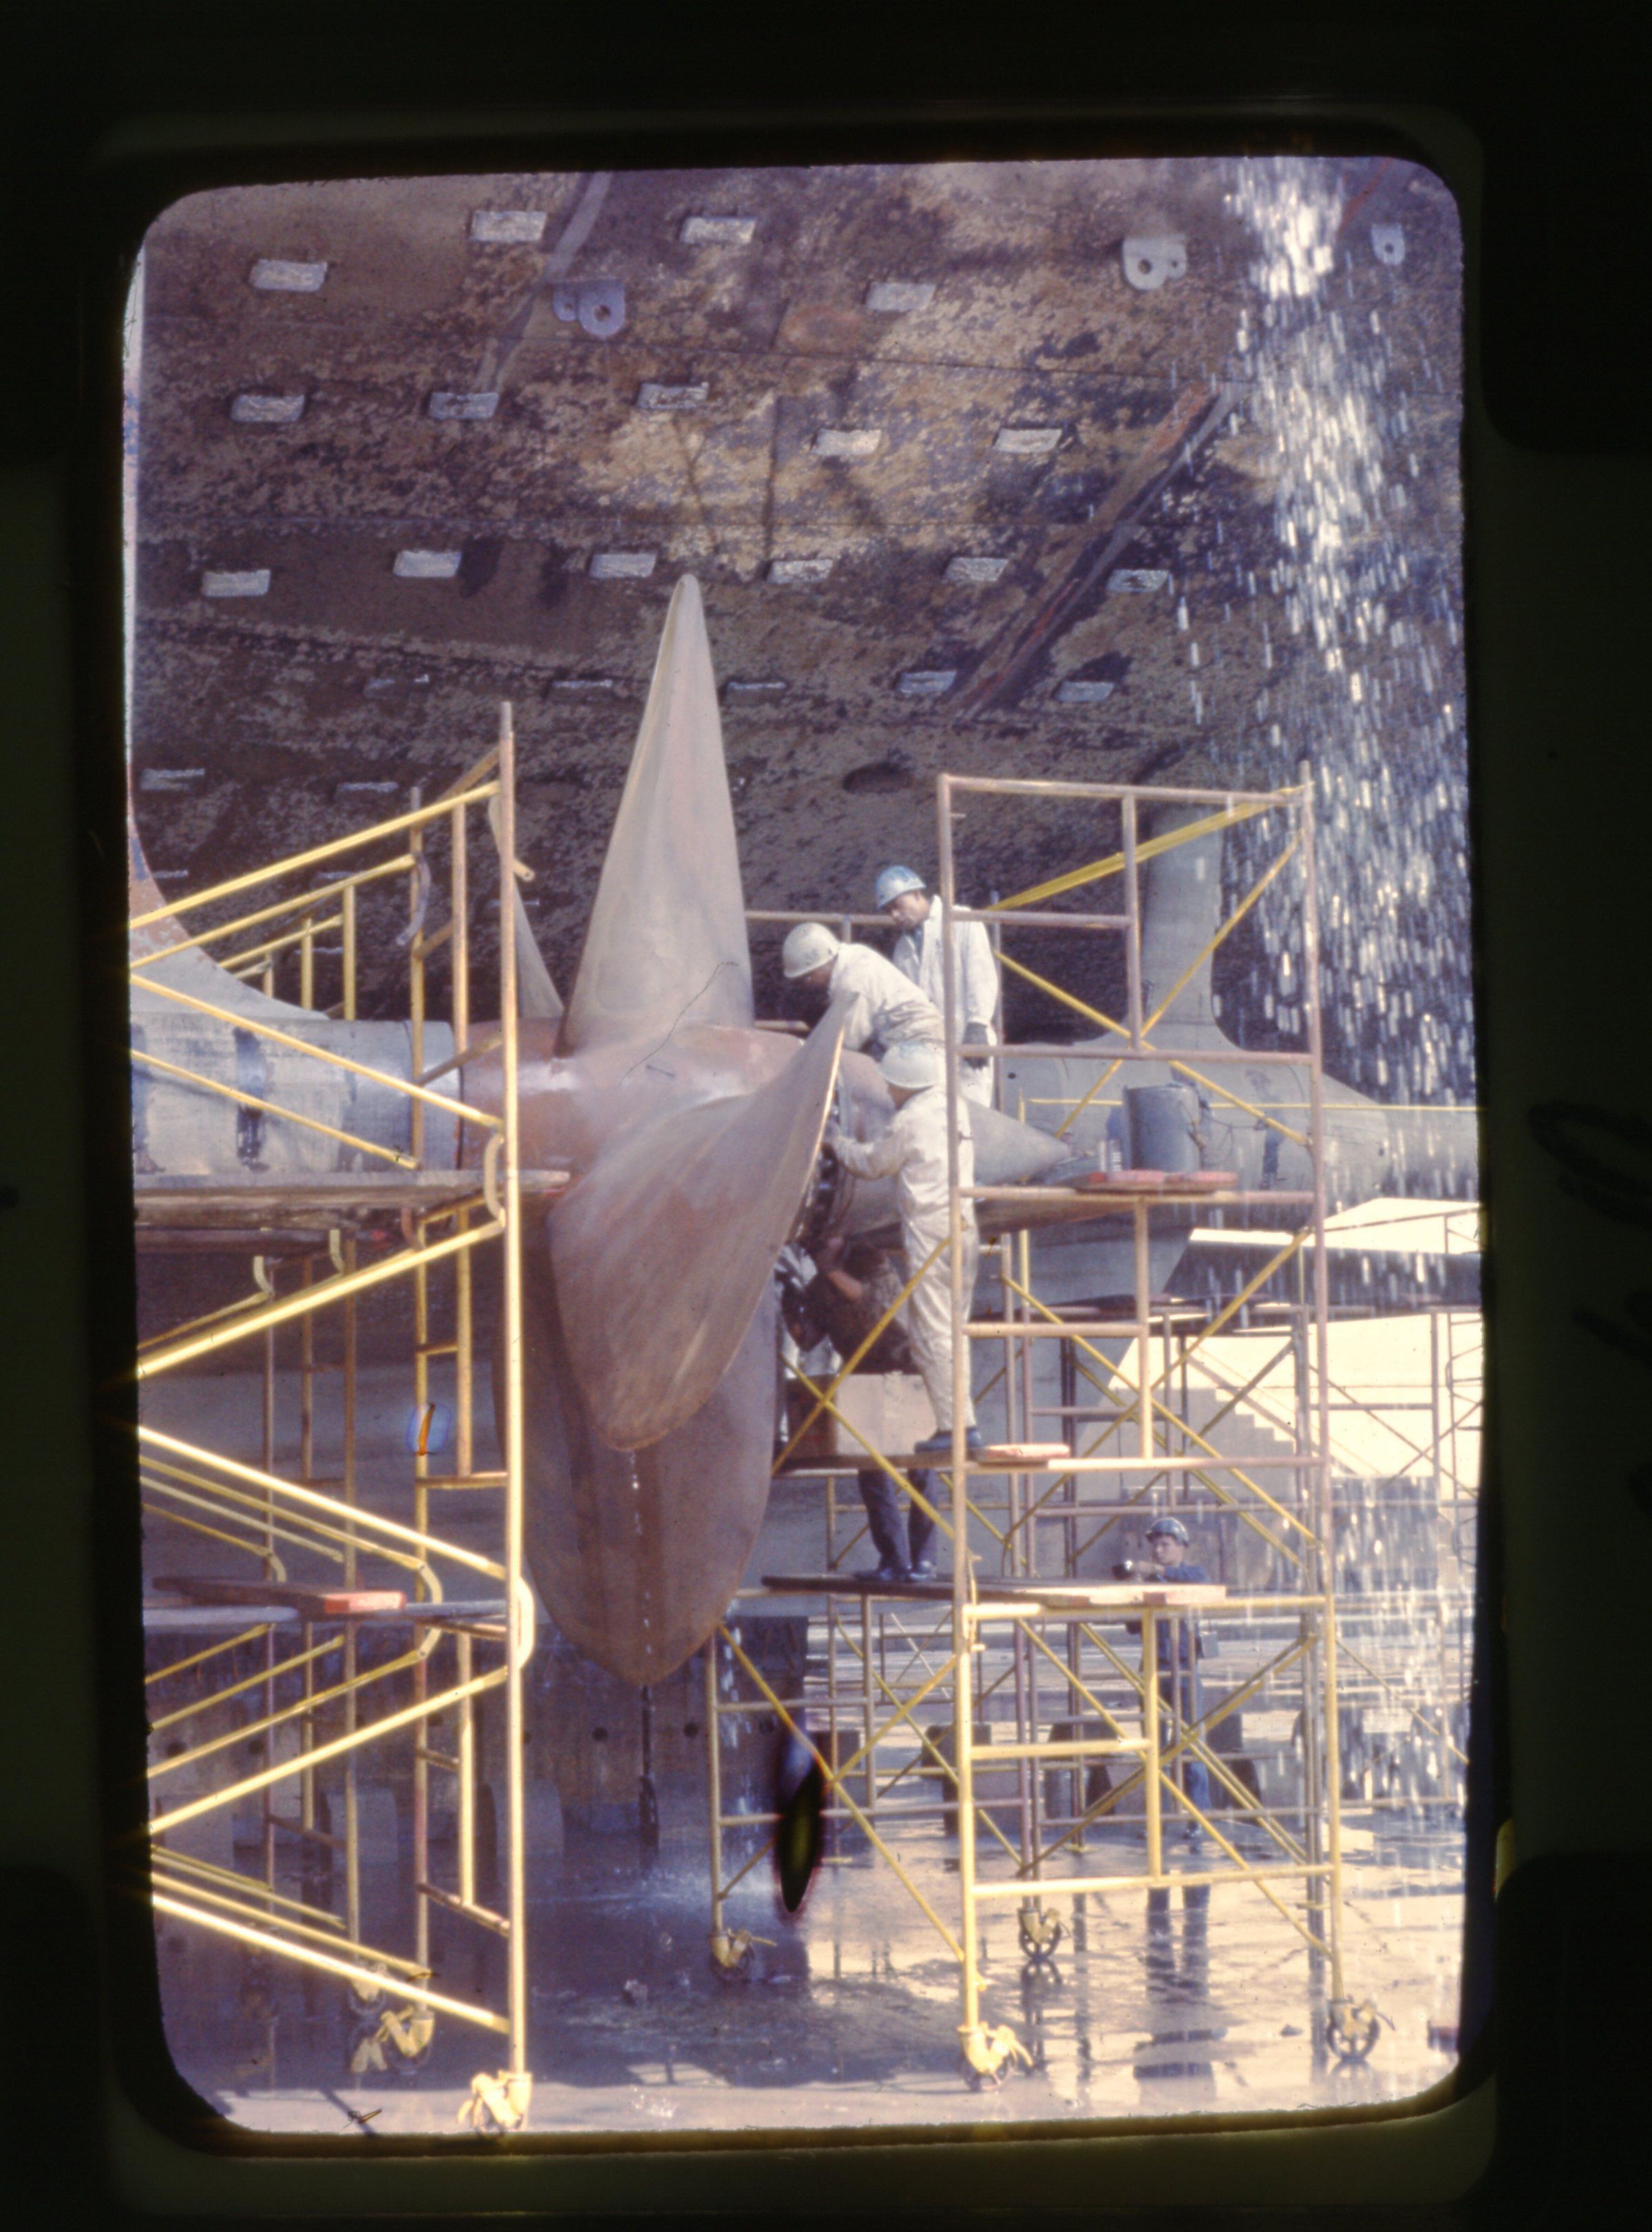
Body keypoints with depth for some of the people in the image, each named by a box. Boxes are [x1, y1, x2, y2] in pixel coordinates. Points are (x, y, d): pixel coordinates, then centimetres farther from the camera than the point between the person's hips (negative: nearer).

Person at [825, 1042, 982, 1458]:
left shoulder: (909, 1120, -9)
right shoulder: (956, 1107, 12)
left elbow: (873, 1164, 5)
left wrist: (837, 1141, 21)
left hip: (928, 1231, -8)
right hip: (964, 1226, 8)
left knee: (932, 1334, -4)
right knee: (951, 1330, 12)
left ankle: (955, 1426, -8)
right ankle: (961, 1426, 10)